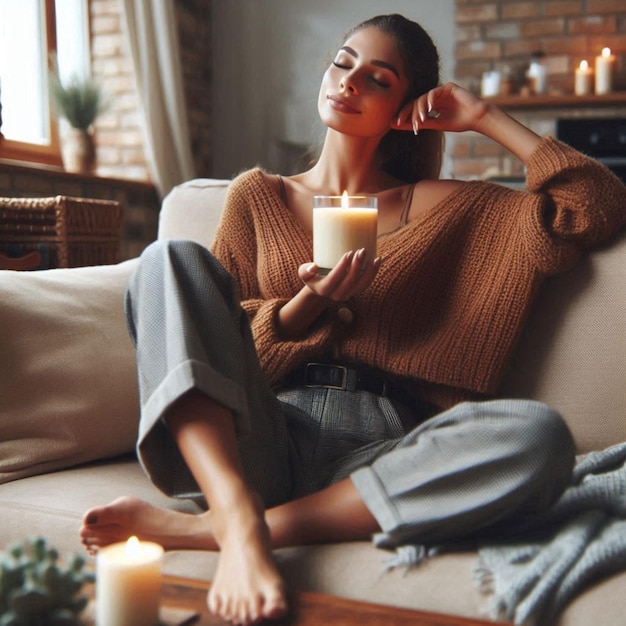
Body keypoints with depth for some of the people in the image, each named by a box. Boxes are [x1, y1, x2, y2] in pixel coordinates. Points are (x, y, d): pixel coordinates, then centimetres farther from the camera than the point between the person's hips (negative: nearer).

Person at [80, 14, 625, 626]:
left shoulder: (443, 206, 16)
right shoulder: (258, 195, 17)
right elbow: (220, 341, 12)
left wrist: (483, 117, 9)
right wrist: (308, 304, -7)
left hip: (380, 450, 0)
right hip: (257, 442, 1)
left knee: (539, 434, -30)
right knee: (173, 257, -17)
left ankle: (194, 529, -28)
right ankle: (239, 526, -34)